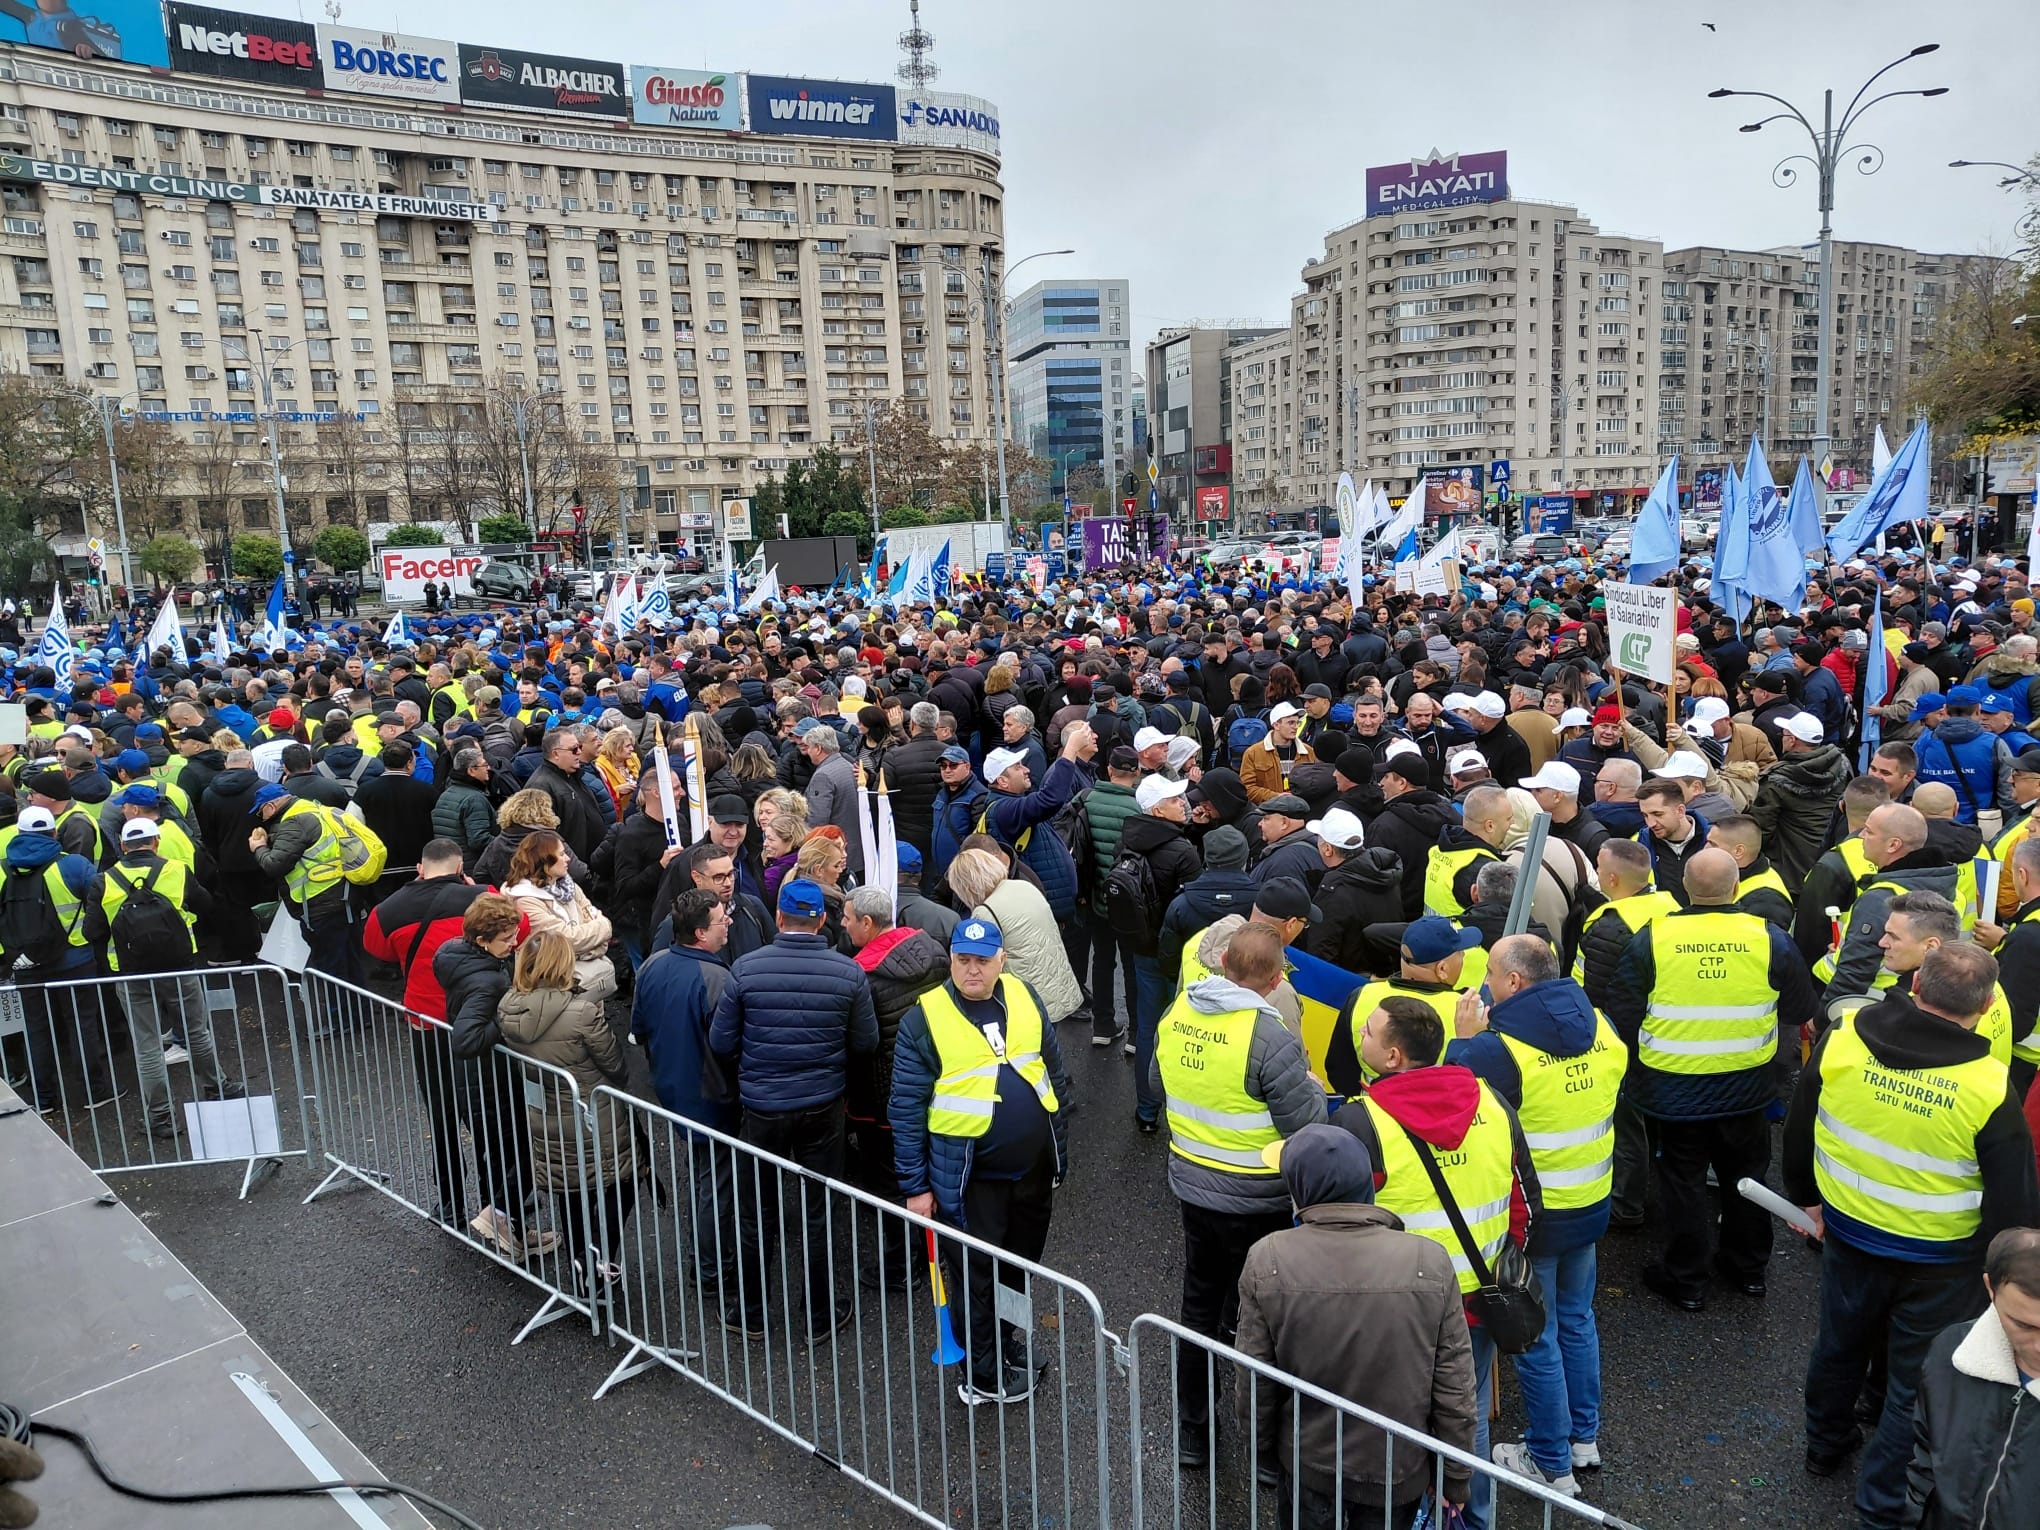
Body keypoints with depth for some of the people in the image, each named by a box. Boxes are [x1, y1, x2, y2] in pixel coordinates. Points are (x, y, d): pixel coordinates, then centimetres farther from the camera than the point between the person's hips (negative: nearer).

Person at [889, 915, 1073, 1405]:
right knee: (976, 1278, 9)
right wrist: (915, 1185, -9)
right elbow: (906, 1108, -10)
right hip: (971, 1176, -4)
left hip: (1034, 1166, 5)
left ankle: (1006, 1336, 46)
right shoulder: (924, 1019, -14)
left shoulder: (1024, 997, -1)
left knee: (1020, 1268, 22)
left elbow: (1055, 1070, 10)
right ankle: (986, 1378, 28)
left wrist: (1059, 1140, 11)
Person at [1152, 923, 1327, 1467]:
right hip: (1255, 1202, -5)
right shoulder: (1270, 1037, -27)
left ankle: (1190, 1433, 35)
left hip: (1191, 1185, 6)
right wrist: (1309, 1083, -2)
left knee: (1199, 1308, 21)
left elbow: (1160, 1085, 9)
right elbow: (1307, 1123, -21)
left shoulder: (1176, 1014, -6)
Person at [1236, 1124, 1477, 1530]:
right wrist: (1454, 1478, 3)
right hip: (1398, 1469, 1)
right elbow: (1454, 1391, -11)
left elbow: (1255, 1384, -11)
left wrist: (1262, 1452, 7)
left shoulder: (1267, 1261, -21)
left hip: (1305, 1466, 0)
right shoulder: (1429, 1263, -19)